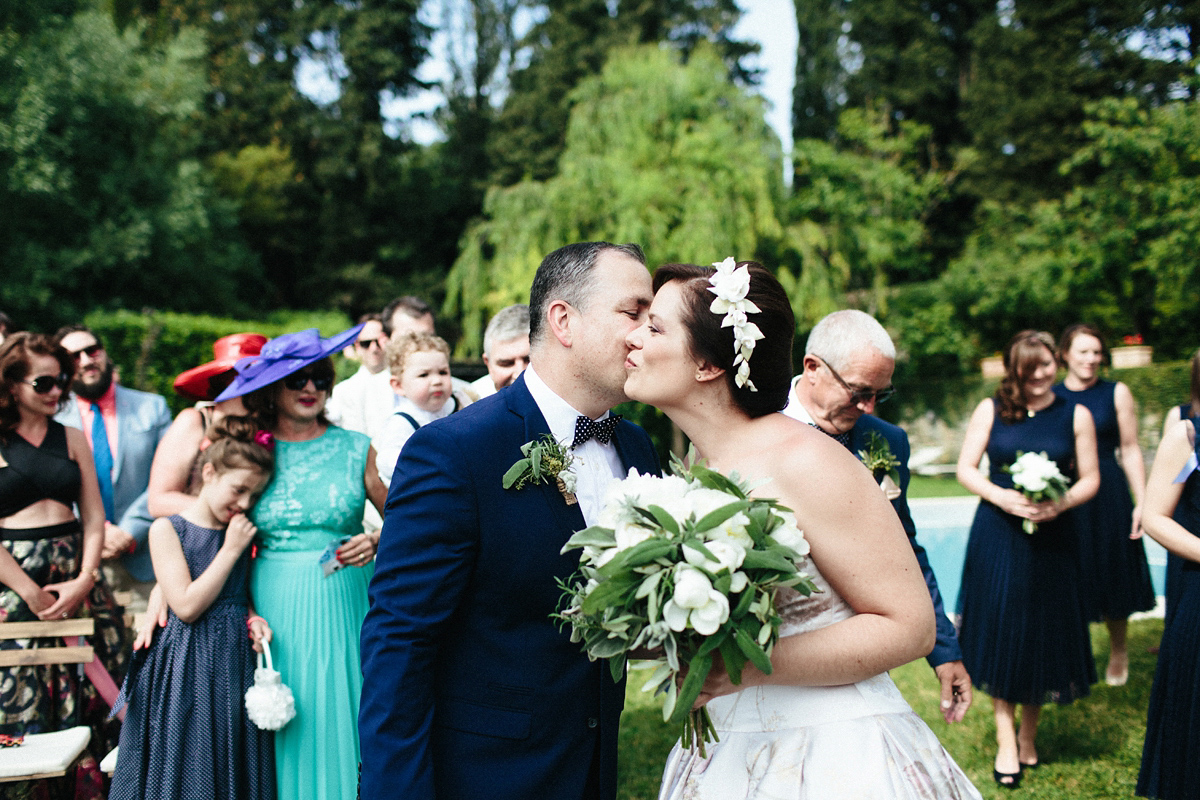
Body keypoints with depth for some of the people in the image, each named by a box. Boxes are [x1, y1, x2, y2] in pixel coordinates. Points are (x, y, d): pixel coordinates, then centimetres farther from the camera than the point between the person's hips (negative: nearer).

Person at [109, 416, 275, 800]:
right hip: (188, 667, -4)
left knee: (235, 768, 8)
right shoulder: (167, 529, -8)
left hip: (237, 661, 5)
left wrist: (252, 618, -3)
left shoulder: (243, 533, 7)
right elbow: (186, 606, -16)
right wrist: (230, 550, -14)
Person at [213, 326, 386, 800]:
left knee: (338, 720, 4)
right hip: (272, 609, 0)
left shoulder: (356, 449, 2)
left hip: (342, 606, 0)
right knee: (286, 737, 4)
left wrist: (376, 542, -9)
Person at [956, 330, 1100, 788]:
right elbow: (965, 468, 0)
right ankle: (1005, 740, 14)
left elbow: (1090, 478, 3)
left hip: (1050, 539, 1)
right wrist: (1002, 497, -17)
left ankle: (1029, 732, 28)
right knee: (1000, 634, 3)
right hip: (996, 538, -1)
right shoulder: (991, 410, 0)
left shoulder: (1076, 415, 2)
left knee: (1042, 634, 8)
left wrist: (1061, 503, -16)